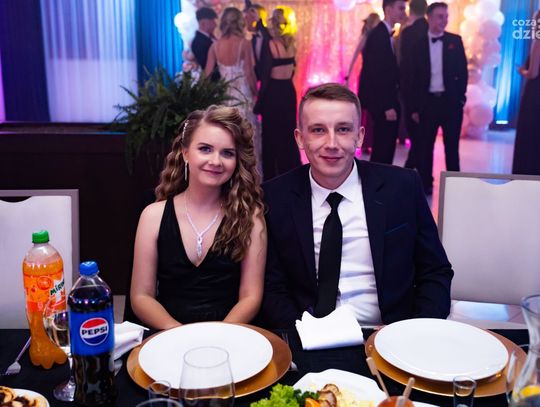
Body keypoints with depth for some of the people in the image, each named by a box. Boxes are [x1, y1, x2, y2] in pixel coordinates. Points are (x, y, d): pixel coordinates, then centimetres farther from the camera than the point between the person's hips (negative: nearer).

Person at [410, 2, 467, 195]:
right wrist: (414, 107, -1)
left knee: (452, 146, 7)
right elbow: (414, 77, 2)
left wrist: (460, 98, -4)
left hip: (451, 101, 0)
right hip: (427, 101, 0)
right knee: (425, 146, 5)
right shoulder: (419, 43, 2)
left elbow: (463, 72, 5)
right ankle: (425, 184, 15)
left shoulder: (455, 40, 4)